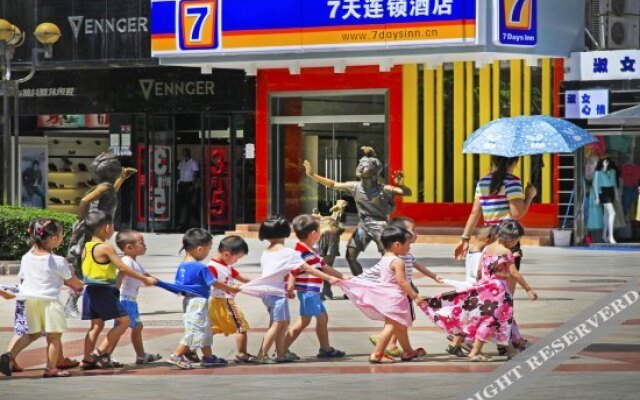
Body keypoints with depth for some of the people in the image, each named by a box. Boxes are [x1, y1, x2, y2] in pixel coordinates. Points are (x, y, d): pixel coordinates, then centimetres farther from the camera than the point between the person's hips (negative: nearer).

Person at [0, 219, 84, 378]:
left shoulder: (26, 258, 4)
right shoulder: (57, 261, -12)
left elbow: (22, 278, 15)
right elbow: (71, 281, 1)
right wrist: (80, 286, 23)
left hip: (30, 299, 6)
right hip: (49, 301, -6)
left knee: (33, 334, 16)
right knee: (54, 336, 6)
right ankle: (51, 369, 7)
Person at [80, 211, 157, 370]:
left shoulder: (86, 247, 9)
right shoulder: (106, 248, -14)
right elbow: (122, 268, -15)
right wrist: (145, 279, -9)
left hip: (91, 289, 9)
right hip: (104, 290, -9)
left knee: (96, 325, 15)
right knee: (124, 320, -2)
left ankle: (87, 359, 12)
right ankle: (100, 352, -5)